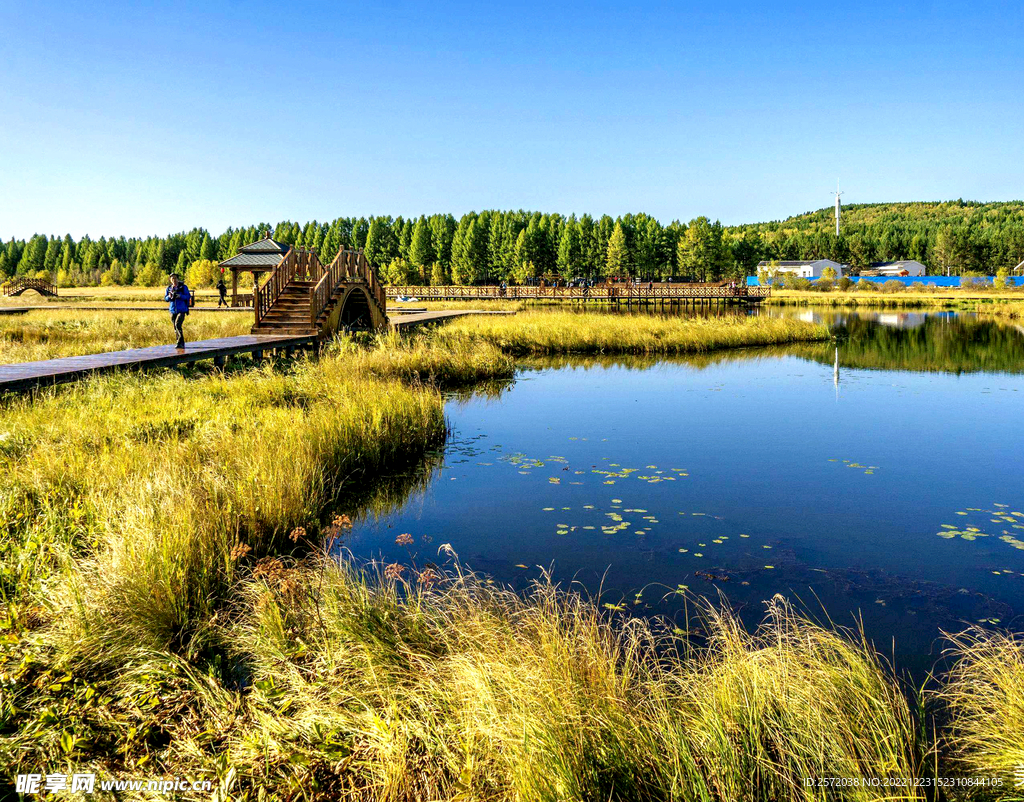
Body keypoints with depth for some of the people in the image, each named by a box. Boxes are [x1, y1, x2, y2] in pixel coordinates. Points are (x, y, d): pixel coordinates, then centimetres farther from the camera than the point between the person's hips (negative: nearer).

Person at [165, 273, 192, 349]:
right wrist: (169, 296, -13)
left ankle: (180, 343, -20)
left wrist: (180, 296, -21)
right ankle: (182, 344, 19)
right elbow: (166, 298, 10)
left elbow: (188, 296, -5)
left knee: (178, 325, -21)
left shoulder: (183, 287, -2)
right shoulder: (169, 288, 9)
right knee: (176, 328, 8)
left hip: (182, 310, -5)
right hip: (173, 310, 5)